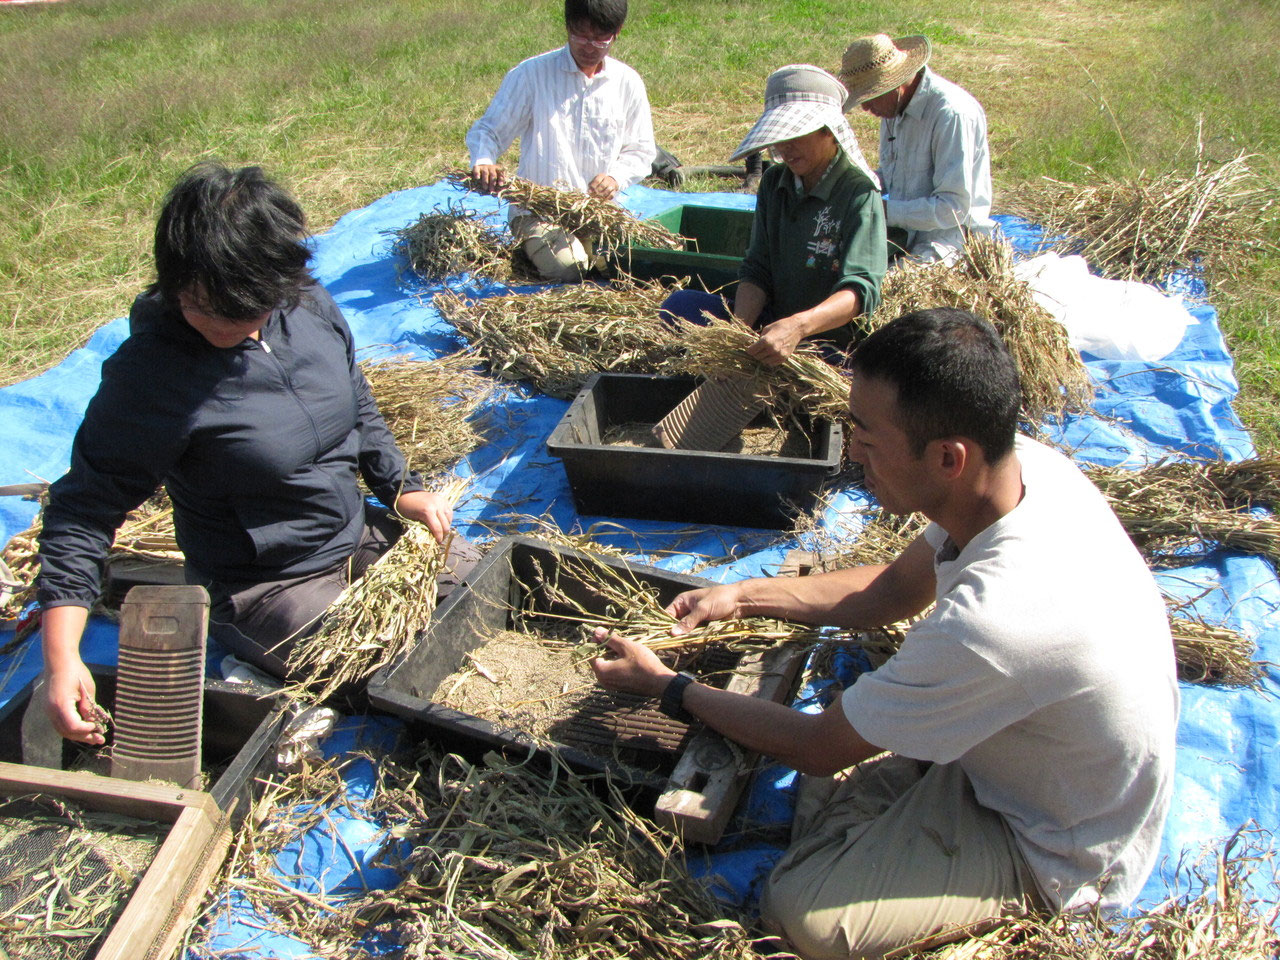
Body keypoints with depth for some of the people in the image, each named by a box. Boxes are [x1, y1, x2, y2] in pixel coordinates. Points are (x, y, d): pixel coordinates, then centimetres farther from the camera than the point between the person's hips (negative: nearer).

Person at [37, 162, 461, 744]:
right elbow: (84, 509, -18)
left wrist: (401, 489, 3)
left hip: (361, 539, 7)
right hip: (269, 590, -6)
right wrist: (61, 655, -25)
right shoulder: (149, 373, -25)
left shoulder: (312, 308, -8)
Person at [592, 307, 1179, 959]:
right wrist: (743, 597, -1)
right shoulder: (1026, 462, -16)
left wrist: (668, 688, -11)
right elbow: (896, 587, 4)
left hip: (1052, 850, -8)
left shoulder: (989, 620, -41)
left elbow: (819, 747, -23)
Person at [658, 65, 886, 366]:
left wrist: (798, 326, -43)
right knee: (680, 304, -12)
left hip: (831, 340, -6)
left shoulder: (859, 191, -13)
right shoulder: (774, 183, 7)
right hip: (769, 324, 6)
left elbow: (861, 288, -25)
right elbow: (756, 271, 3)